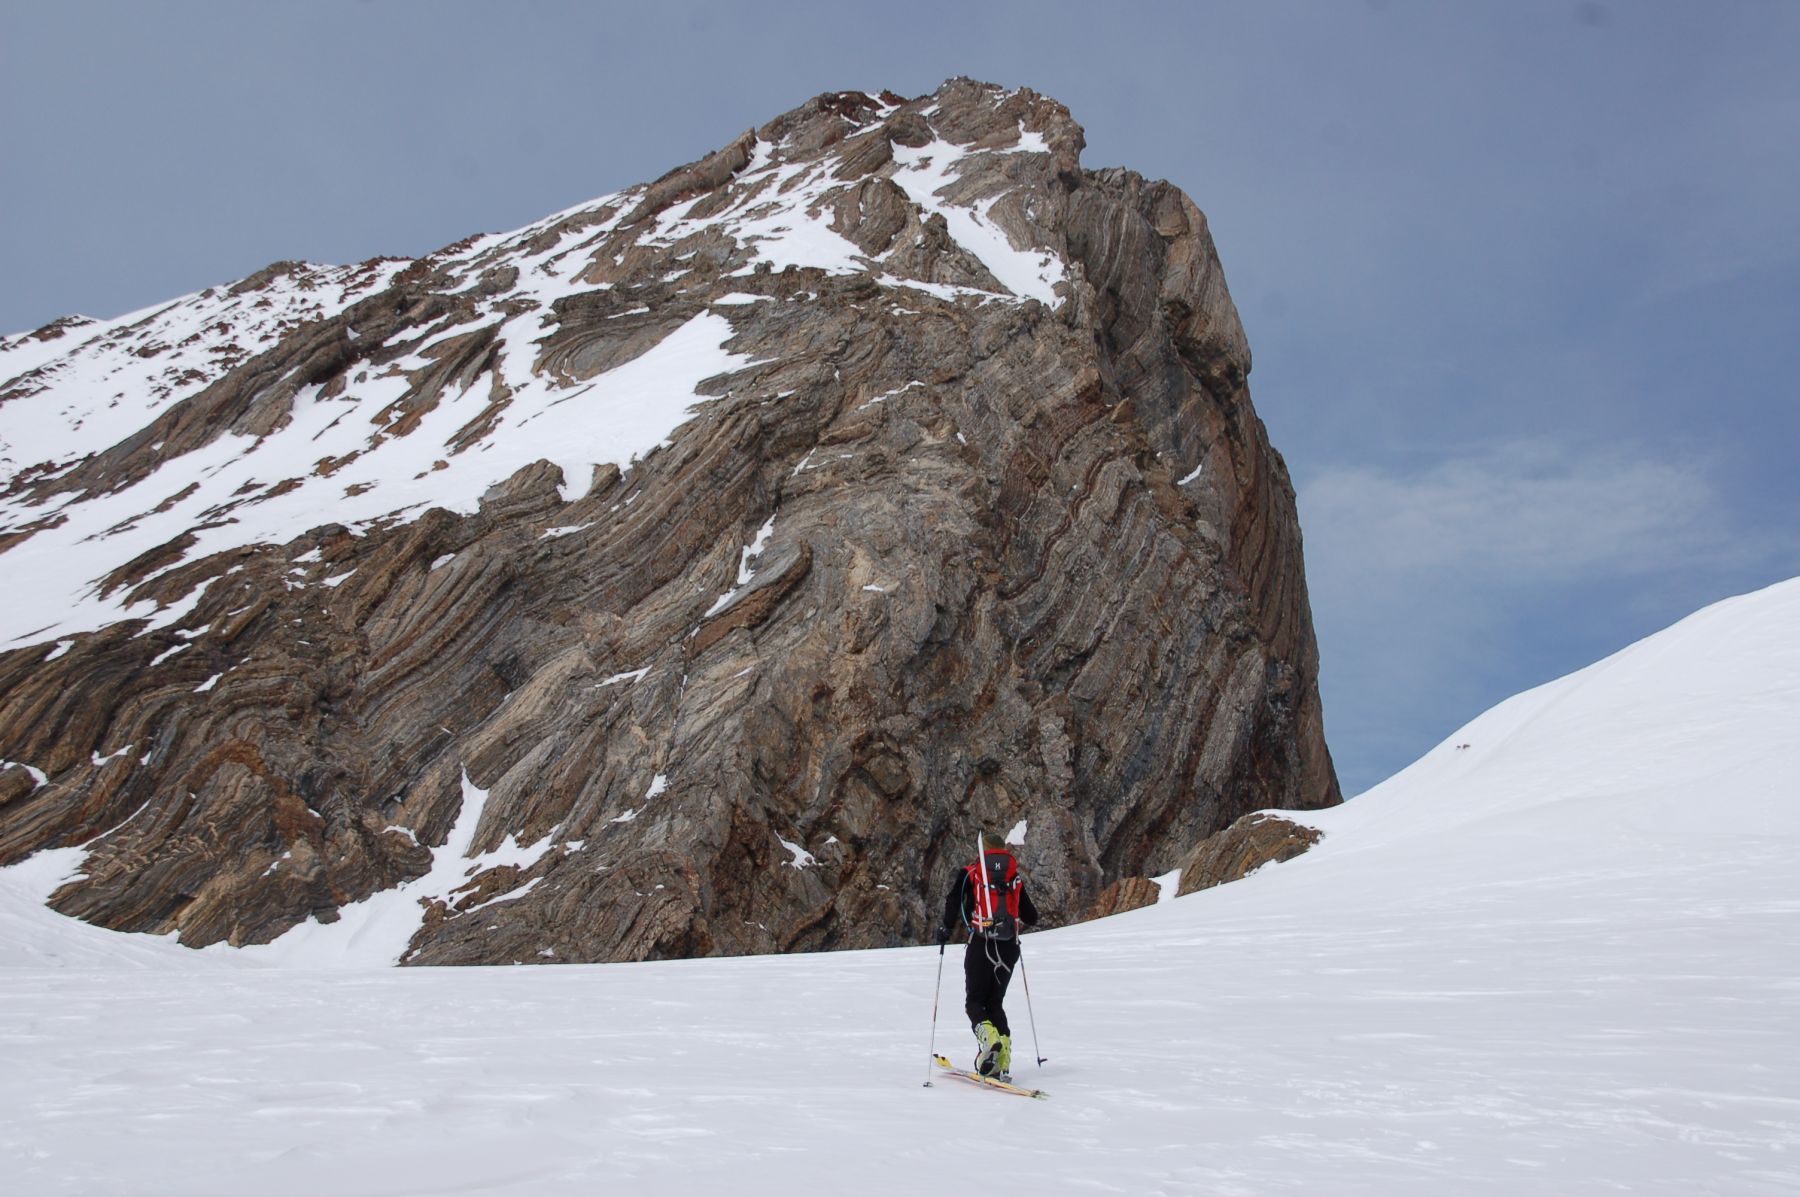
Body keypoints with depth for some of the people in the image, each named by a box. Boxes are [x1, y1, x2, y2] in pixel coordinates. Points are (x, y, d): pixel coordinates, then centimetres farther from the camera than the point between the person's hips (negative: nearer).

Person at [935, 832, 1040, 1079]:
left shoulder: (969, 874, 6)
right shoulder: (1016, 878, 14)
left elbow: (952, 902, -7)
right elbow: (1032, 919, 17)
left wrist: (944, 930, 7)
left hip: (981, 944, -3)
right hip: (1009, 948, 3)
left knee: (975, 1001, 6)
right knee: (995, 1002, 14)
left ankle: (989, 1037, -26)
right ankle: (1002, 1063, -1)